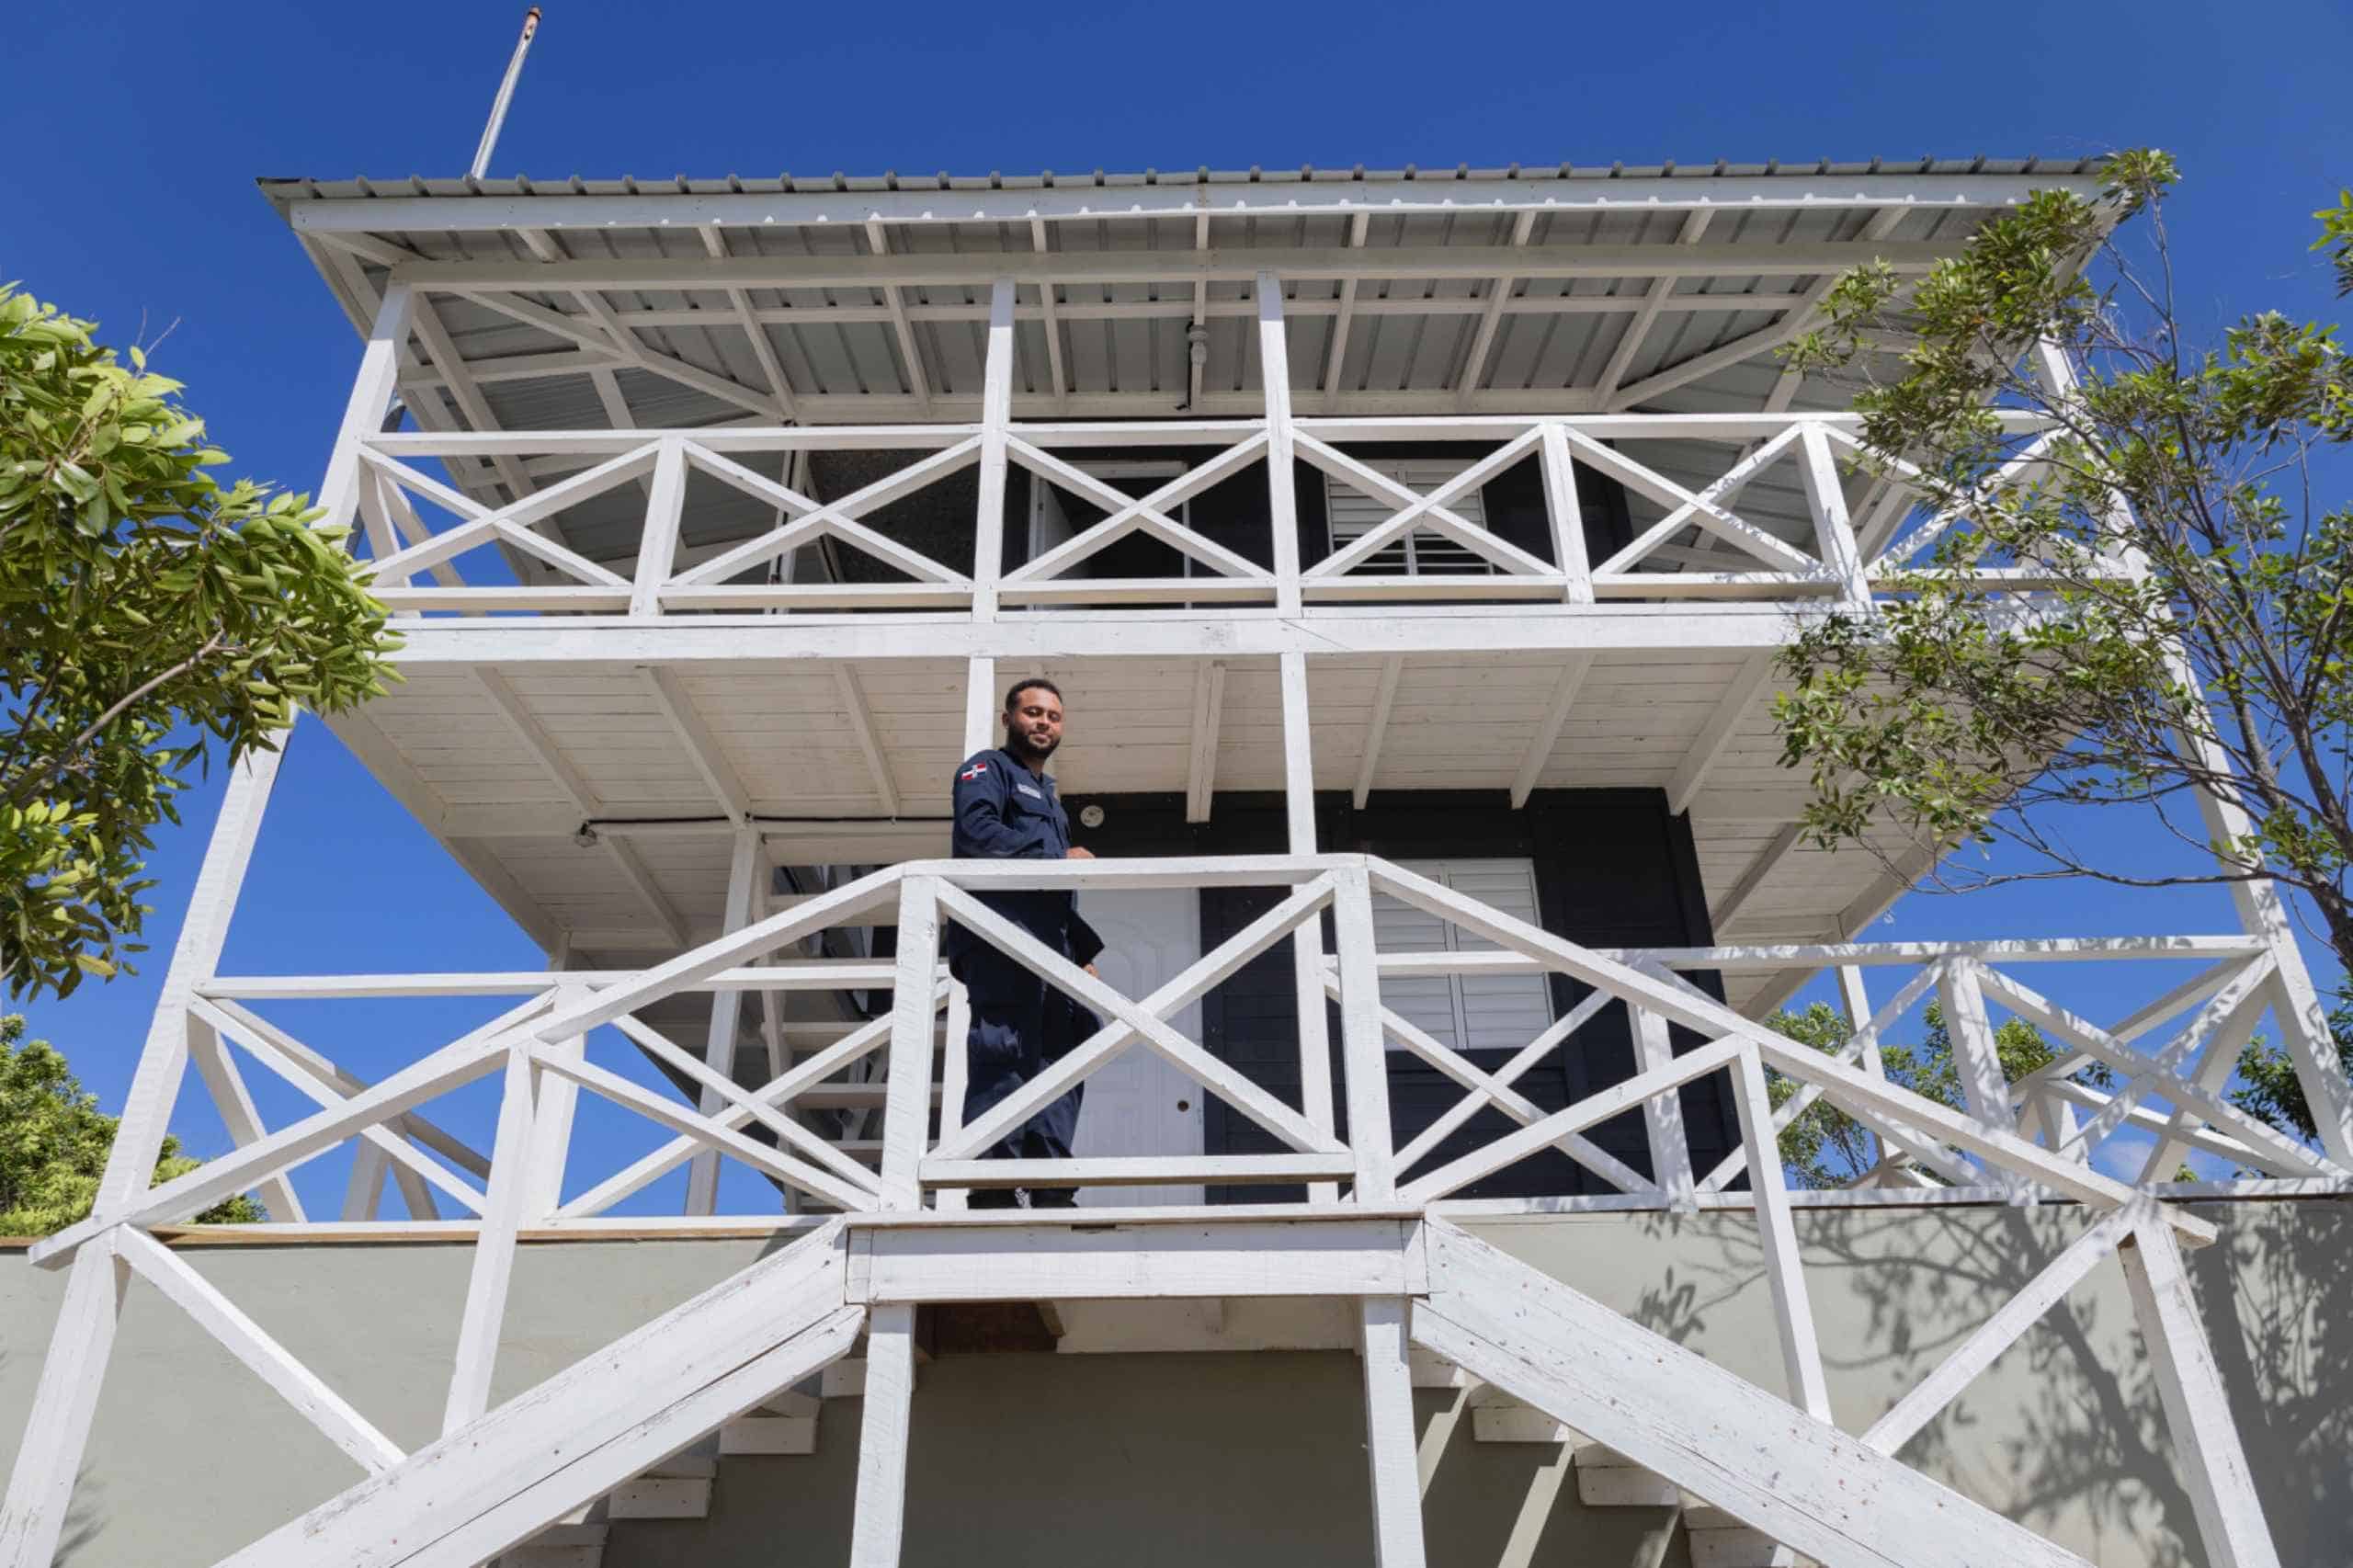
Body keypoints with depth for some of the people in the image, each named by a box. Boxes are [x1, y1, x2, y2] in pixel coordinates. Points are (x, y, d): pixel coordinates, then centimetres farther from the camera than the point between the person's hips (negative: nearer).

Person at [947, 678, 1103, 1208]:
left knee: (1061, 1052, 1)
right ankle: (993, 1187, -19)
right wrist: (1060, 857, -8)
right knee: (1003, 1053, -16)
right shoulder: (988, 769, 7)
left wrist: (1083, 951, 23)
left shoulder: (1047, 795, 34)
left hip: (1050, 946, 9)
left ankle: (1050, 1186, 0)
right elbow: (978, 831, -15)